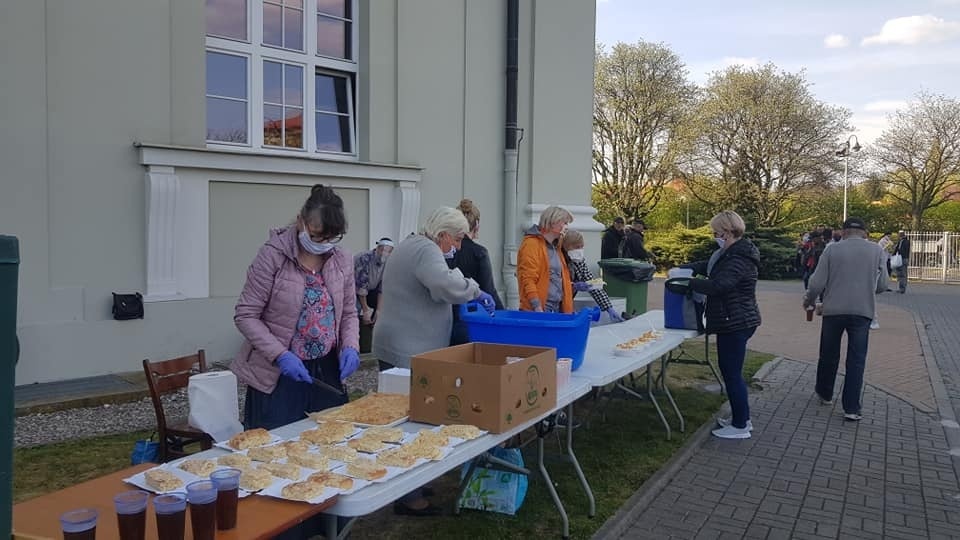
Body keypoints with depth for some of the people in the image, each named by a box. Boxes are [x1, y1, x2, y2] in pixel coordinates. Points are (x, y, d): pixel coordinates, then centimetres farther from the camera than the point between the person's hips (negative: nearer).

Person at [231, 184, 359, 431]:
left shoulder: (342, 260, 3)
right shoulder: (273, 255, -11)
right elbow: (246, 316, -10)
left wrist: (350, 346, -6)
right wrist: (280, 355, -20)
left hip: (328, 371, 4)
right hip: (277, 376, -4)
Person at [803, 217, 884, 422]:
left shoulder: (833, 250, -2)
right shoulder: (876, 250, 1)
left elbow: (817, 283, -5)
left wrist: (808, 301, 12)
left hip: (834, 310, 0)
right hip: (863, 311, 0)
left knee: (829, 355, 16)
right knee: (856, 360, 5)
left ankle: (825, 394, 33)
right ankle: (851, 408, 3)